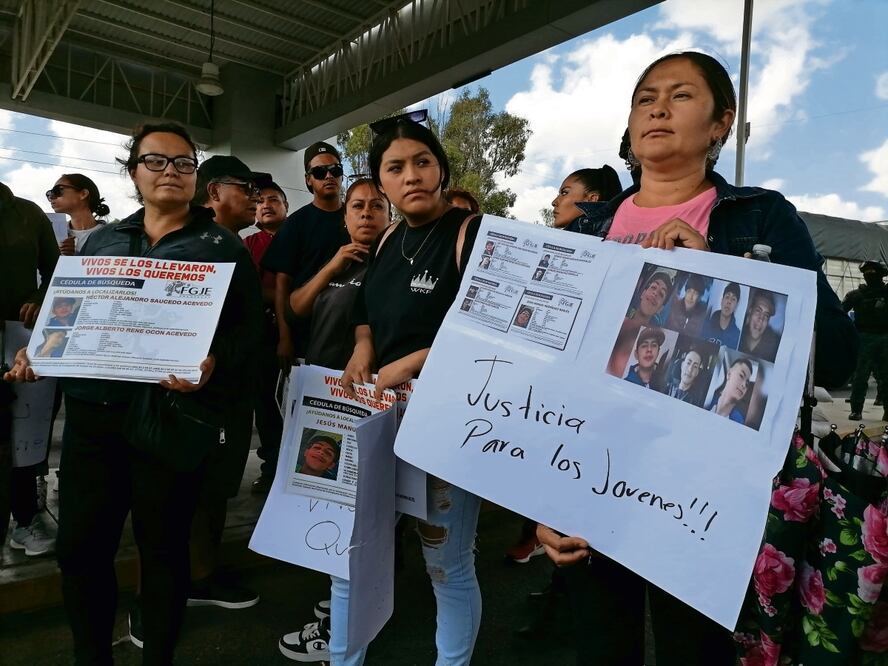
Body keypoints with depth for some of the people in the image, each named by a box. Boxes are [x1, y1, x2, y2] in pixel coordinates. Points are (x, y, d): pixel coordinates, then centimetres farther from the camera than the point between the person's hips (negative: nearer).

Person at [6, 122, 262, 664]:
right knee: (80, 545, 11)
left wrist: (213, 365, -24)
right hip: (92, 412, 4)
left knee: (163, 547, 9)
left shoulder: (224, 248, 1)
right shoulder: (102, 240, 15)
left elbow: (247, 331, -6)